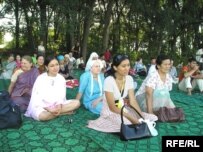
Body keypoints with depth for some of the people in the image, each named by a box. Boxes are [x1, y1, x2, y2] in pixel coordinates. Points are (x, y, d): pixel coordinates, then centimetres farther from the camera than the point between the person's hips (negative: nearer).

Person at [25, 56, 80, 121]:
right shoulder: (40, 79, -10)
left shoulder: (61, 78, 2)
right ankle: (65, 112, -18)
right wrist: (48, 109, -23)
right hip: (42, 106, -4)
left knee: (76, 102, -15)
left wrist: (59, 105, -20)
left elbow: (62, 96, 0)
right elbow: (36, 98, -12)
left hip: (57, 105, 4)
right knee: (42, 116, -38)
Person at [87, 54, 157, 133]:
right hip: (110, 112, -6)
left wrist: (142, 115, -20)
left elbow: (132, 101, -6)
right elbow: (112, 107, -22)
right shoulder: (109, 81, -22)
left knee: (152, 118, -6)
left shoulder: (129, 79, -4)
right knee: (129, 123, -35)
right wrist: (131, 118, -27)